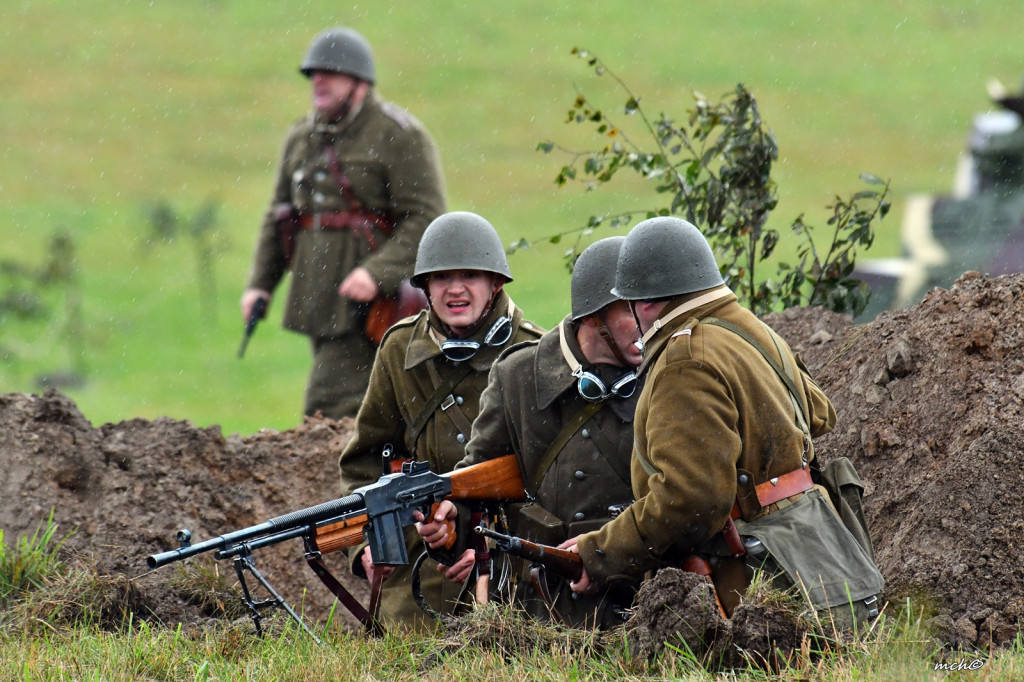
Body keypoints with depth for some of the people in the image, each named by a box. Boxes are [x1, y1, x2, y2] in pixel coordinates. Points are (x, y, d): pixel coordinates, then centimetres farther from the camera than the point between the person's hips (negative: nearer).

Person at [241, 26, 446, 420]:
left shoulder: (399, 136, -7)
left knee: (331, 406, -17)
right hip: (317, 297, 7)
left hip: (368, 298, -7)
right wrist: (260, 284, 10)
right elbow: (278, 217, 21)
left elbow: (426, 218, -14)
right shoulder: (301, 139, 15)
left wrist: (378, 274, -25)